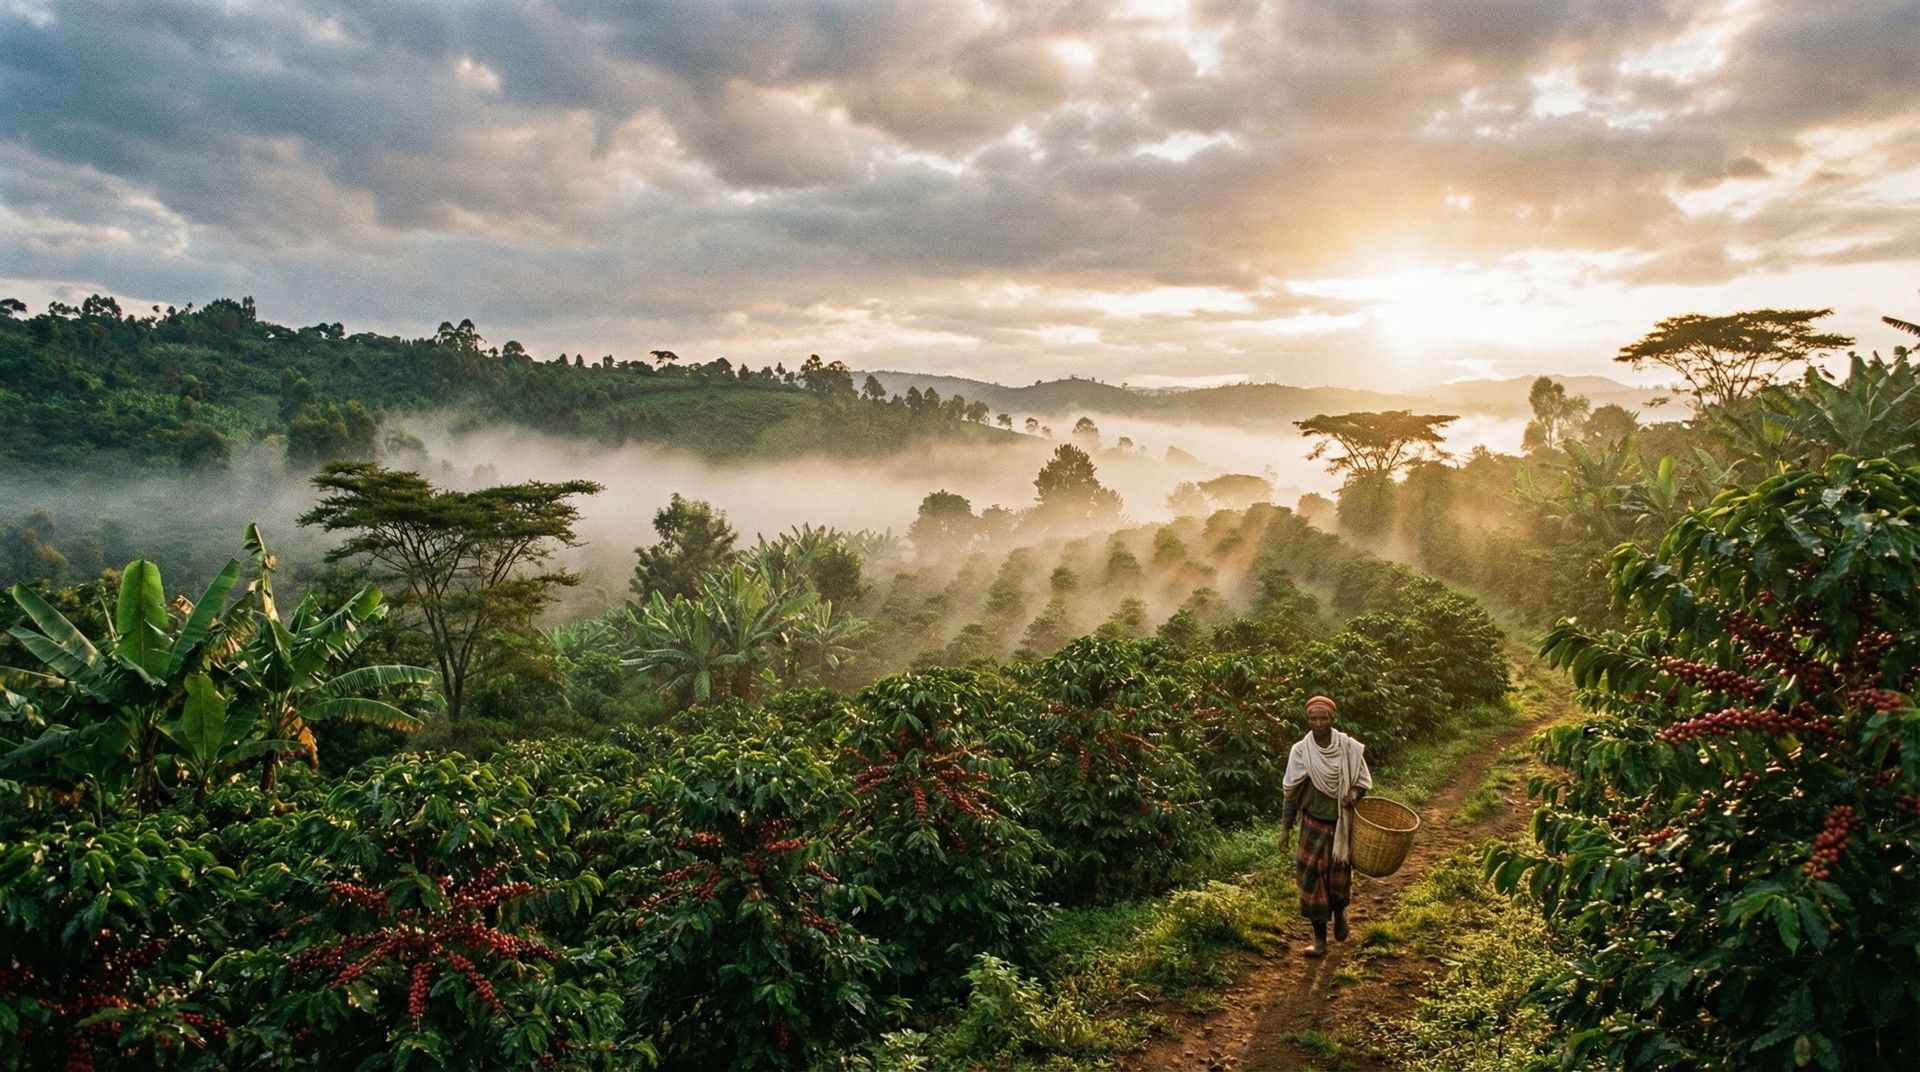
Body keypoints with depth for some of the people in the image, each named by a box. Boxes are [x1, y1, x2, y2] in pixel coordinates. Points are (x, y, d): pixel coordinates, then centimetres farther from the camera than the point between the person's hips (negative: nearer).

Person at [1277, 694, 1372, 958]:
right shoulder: (1301, 751, -12)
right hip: (1314, 824, -1)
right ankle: (1320, 940, 11)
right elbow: (1291, 791, -5)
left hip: (1343, 824, 1)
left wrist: (1354, 793, -21)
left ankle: (1340, 914, 45)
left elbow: (1364, 781, 2)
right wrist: (1285, 828, -6)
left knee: (1340, 874, 13)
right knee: (1313, 878, -1)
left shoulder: (1349, 748, -11)